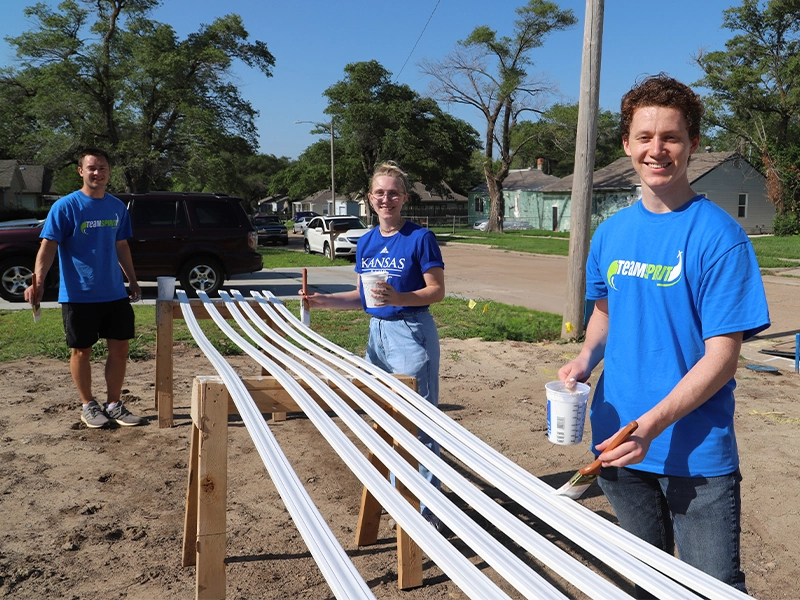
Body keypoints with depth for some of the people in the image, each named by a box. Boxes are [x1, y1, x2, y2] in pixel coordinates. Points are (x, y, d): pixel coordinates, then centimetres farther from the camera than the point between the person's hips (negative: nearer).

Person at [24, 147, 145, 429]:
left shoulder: (117, 207, 7)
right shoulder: (66, 206, -9)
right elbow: (48, 246, -14)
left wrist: (132, 279, 20)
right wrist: (38, 281, -26)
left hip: (115, 293, 5)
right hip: (78, 295, -4)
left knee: (120, 348, 7)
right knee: (81, 351, 7)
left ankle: (113, 404, 22)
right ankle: (89, 406, 24)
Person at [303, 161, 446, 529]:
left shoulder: (420, 238, -9)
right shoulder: (366, 243, 9)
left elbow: (437, 291, -12)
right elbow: (362, 296, 14)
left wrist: (398, 298, -27)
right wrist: (325, 301, 0)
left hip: (412, 333, -7)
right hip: (377, 333, 7)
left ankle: (427, 506, 9)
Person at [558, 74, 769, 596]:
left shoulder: (718, 235, -13)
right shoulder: (612, 232, 4)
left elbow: (721, 357, -16)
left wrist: (650, 424, -26)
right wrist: (585, 360, -3)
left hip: (697, 452, -5)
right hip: (619, 442, 5)